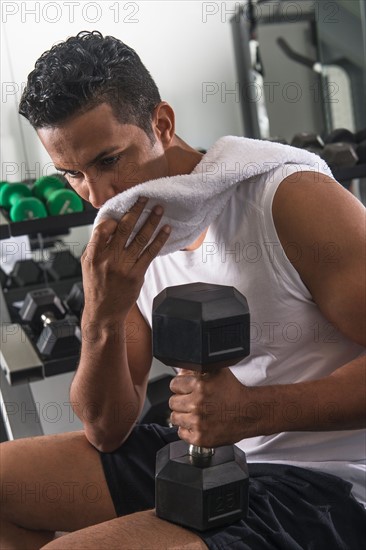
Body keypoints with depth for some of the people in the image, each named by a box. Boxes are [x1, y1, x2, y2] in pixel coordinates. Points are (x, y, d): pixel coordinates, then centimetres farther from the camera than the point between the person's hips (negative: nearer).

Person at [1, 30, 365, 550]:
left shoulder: (291, 199, -17)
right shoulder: (126, 246, 3)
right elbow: (107, 431, 1)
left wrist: (254, 411, -28)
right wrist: (102, 319, -17)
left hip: (322, 486, -6)